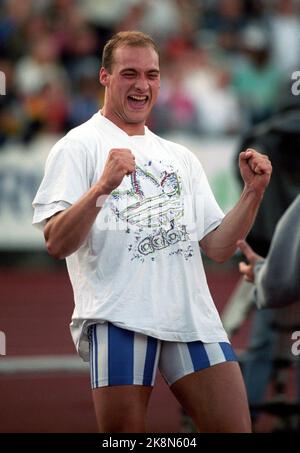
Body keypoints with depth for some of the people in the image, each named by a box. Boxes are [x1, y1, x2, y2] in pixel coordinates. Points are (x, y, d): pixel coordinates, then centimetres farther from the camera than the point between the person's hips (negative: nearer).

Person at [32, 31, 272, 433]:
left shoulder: (180, 158, 23)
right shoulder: (79, 146, 4)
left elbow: (218, 248, 20)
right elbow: (56, 244, -9)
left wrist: (254, 192, 6)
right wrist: (102, 187, -23)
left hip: (192, 316, 5)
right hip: (117, 318, -5)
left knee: (235, 428, -4)